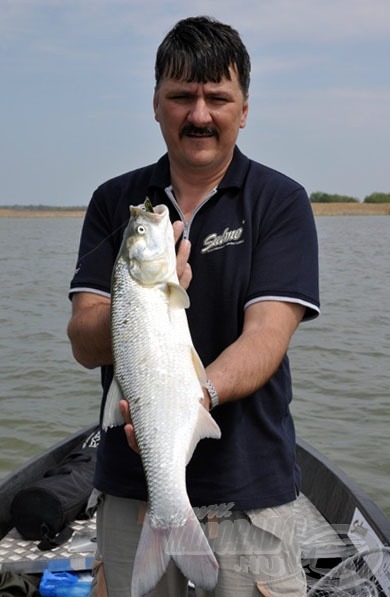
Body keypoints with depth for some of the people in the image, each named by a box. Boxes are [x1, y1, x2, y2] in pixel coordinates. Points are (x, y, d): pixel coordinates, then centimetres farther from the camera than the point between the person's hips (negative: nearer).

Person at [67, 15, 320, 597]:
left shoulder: (279, 200, -4)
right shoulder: (115, 201, 4)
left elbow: (267, 336, -15)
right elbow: (85, 345, -4)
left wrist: (196, 395, -34)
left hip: (246, 489, -2)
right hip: (129, 484, 3)